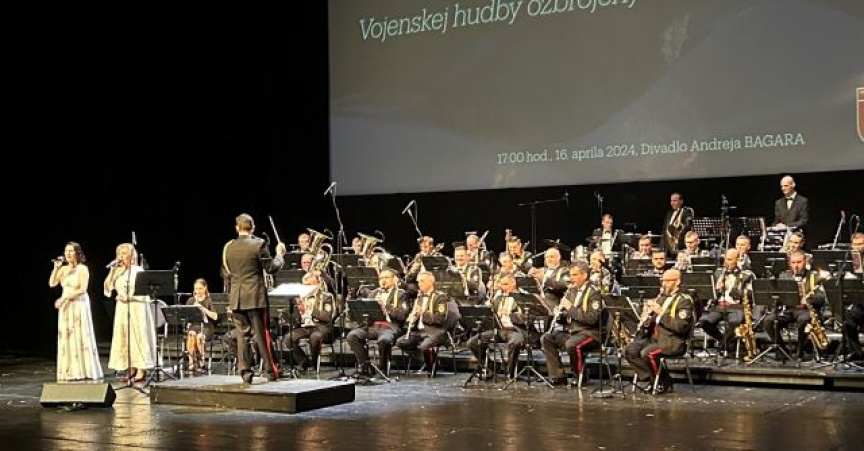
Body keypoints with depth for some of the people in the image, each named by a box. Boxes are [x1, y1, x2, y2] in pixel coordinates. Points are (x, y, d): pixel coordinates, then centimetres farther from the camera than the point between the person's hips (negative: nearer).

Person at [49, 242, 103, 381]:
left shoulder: (82, 269, -6)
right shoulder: (63, 269, 10)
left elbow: (82, 290, -14)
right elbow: (52, 284, 3)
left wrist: (64, 298, -16)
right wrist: (56, 268, -6)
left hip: (79, 305, -5)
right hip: (65, 306, 5)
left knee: (81, 336, -4)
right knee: (67, 337, 2)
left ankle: (85, 371, -1)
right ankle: (72, 372, 4)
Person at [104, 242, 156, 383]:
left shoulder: (138, 271, -4)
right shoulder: (119, 271, 11)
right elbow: (108, 287, 4)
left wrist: (128, 297, -14)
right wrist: (112, 271, -2)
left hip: (136, 308, -6)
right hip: (122, 308, 6)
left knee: (138, 337, -6)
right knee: (124, 338, 2)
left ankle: (141, 370, -5)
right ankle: (131, 369, 6)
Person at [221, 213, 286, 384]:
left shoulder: (228, 247, 5)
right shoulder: (259, 244, -8)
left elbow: (225, 274, 13)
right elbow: (271, 268, -6)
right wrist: (279, 254, 10)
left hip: (236, 298, 3)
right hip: (255, 296, -3)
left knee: (242, 335, 7)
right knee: (261, 334, 1)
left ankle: (245, 371, 6)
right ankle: (270, 371, 4)